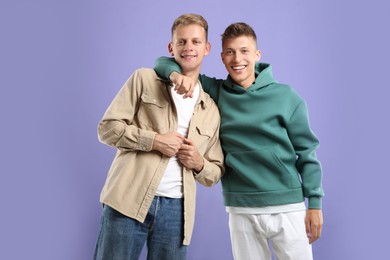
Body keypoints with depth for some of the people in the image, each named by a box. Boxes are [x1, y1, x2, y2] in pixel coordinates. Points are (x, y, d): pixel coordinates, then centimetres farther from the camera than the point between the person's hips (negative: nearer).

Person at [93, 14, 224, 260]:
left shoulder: (211, 110, 15)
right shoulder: (144, 79, 6)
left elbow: (216, 173, 18)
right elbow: (108, 127, -1)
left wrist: (199, 163, -4)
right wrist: (154, 140, -12)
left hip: (176, 208, 3)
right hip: (129, 199, -3)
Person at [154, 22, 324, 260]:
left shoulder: (285, 97, -1)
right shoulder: (215, 92, 3)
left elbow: (306, 152, 2)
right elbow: (164, 62, 7)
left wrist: (314, 203, -1)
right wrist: (177, 74, -16)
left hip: (288, 208, -1)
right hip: (241, 211, 1)